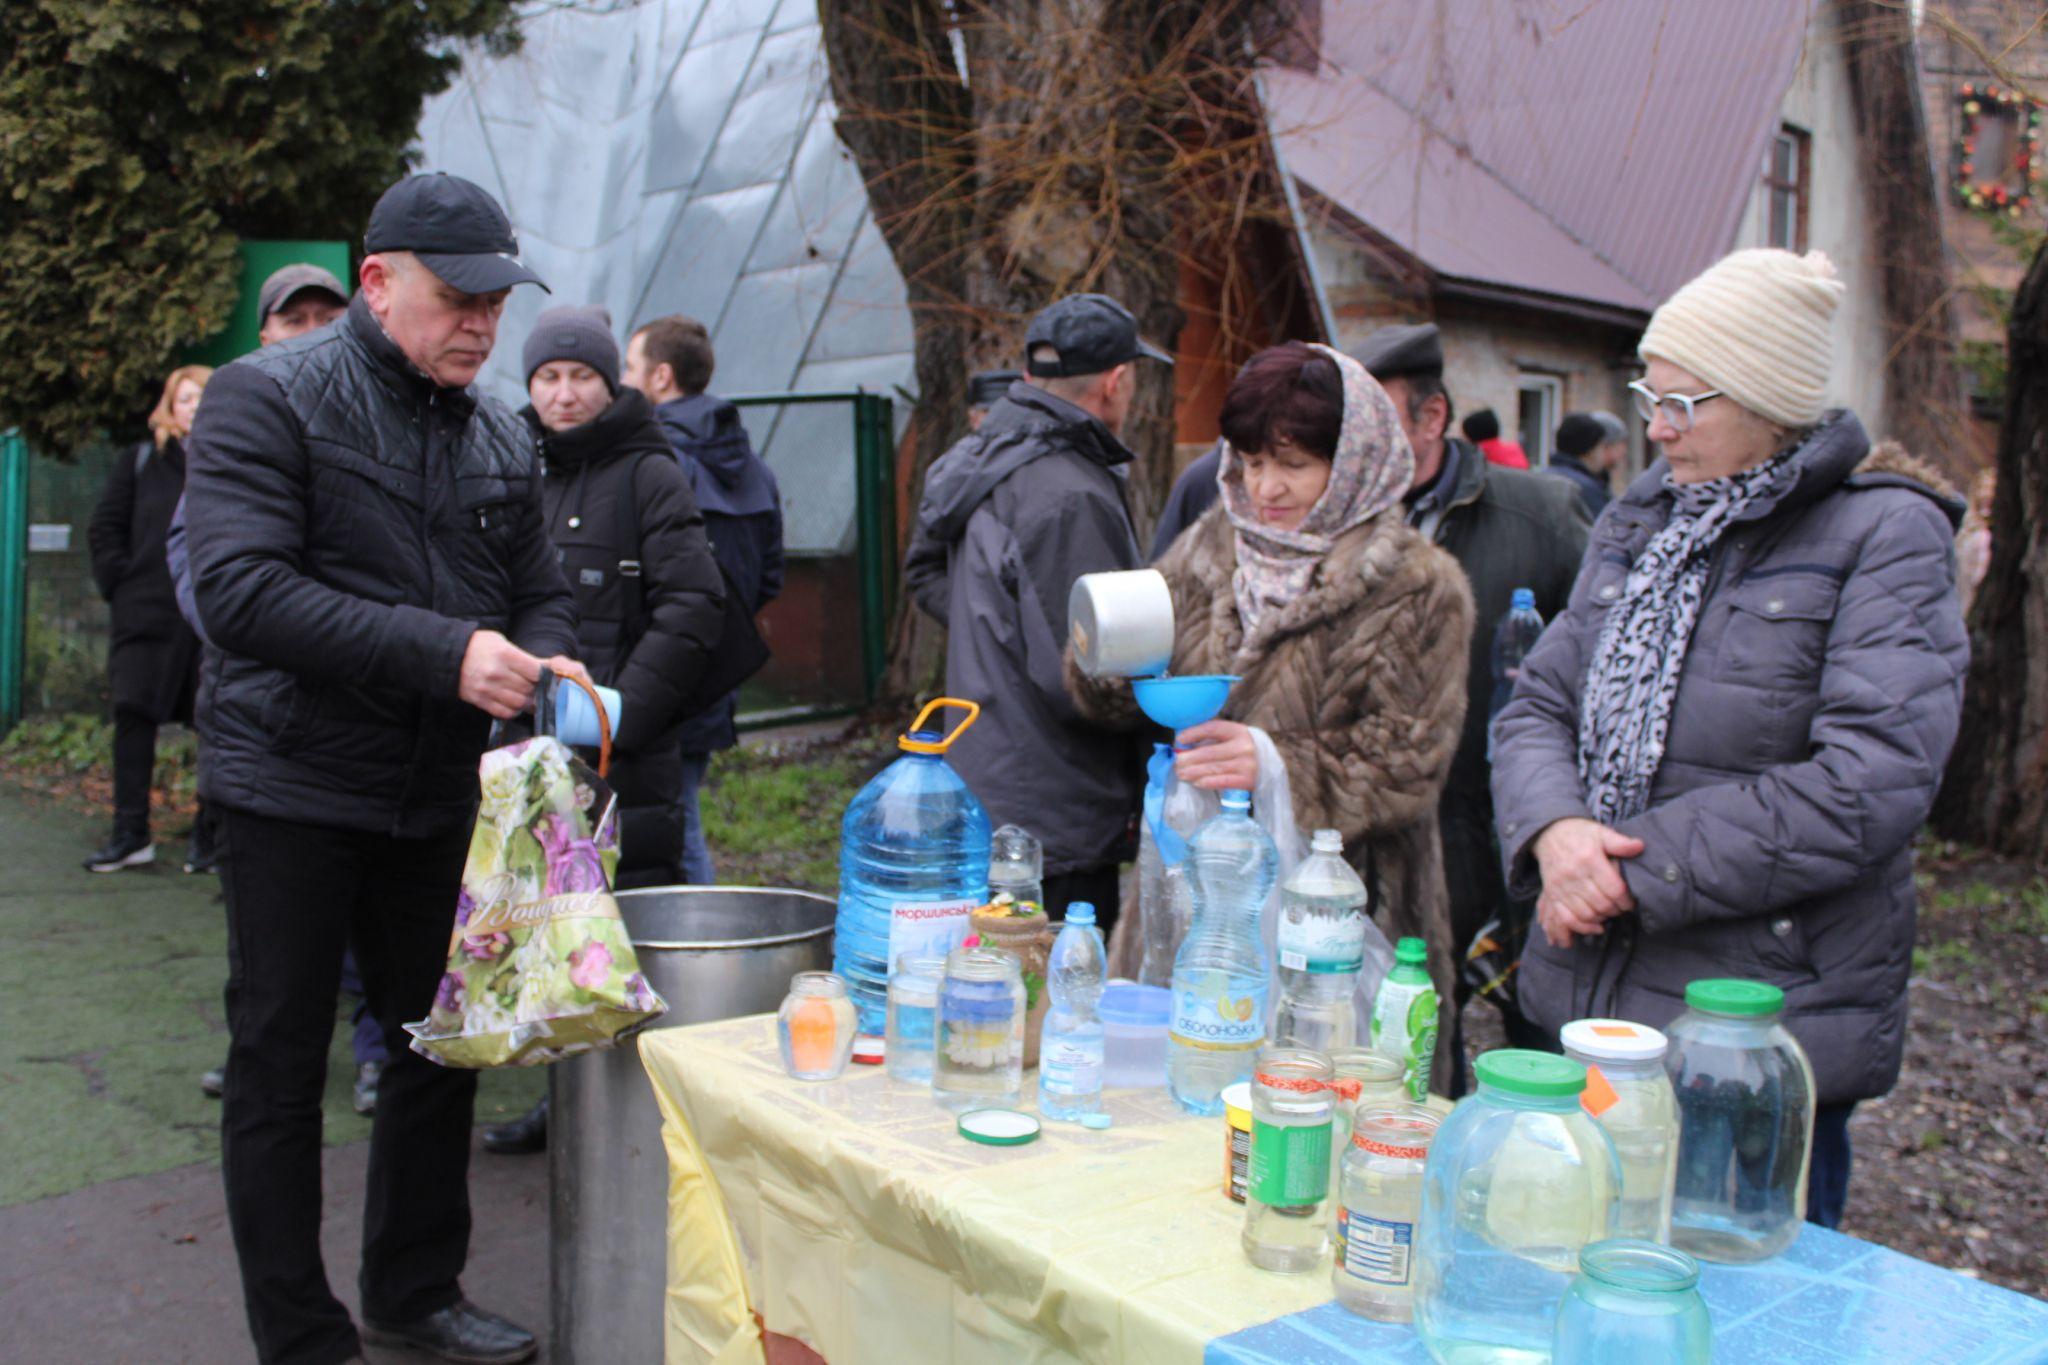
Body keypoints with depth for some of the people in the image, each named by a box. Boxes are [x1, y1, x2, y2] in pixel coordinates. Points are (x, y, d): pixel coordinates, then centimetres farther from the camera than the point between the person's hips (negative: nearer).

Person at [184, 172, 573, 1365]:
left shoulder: (501, 436, 10)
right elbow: (239, 591, -21)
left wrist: (548, 664, -10)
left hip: (438, 795, 6)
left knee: (442, 1044, 14)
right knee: (281, 1066, 5)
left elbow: (541, 592, 15)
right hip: (295, 786, -6)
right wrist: (441, 652, -27)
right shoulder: (271, 398, -9)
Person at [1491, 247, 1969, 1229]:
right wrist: (1554, 830, -14)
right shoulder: (1642, 521, 11)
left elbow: (1870, 785, -19)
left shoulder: (1885, 536, -8)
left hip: (1763, 1042, -6)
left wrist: (1636, 869, -18)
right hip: (1589, 1006, 6)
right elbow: (1539, 705, 8)